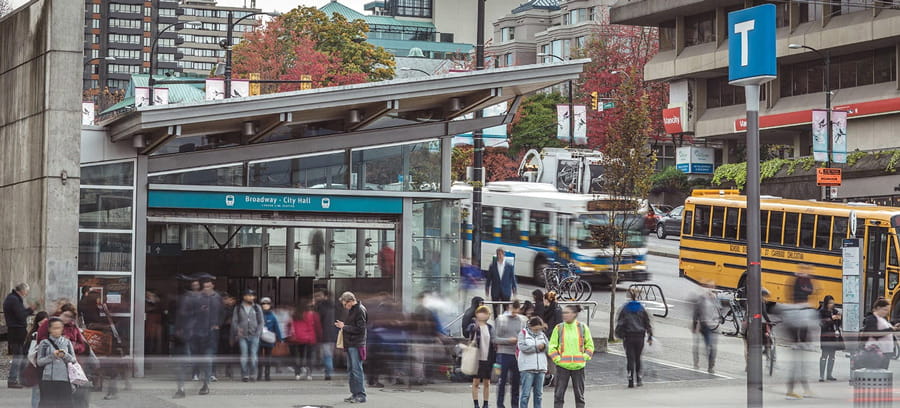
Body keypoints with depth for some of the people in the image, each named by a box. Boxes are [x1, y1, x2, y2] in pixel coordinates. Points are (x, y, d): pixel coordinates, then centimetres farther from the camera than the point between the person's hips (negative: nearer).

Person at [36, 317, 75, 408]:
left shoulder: (67, 342, 11)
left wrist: (65, 355, -10)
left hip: (64, 379, 2)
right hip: (48, 379, -2)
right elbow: (39, 361, 1)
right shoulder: (44, 343, 5)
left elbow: (73, 360, 9)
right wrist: (52, 356, -12)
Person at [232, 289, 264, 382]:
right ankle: (244, 375, -5)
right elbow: (234, 321, 7)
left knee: (253, 355, -5)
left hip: (254, 336, 1)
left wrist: (258, 333, -2)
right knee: (244, 356, -7)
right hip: (242, 336, -1)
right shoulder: (238, 308, 8)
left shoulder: (257, 308, 11)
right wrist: (238, 330, -10)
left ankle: (253, 375, 2)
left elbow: (261, 322, 10)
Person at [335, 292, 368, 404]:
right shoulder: (351, 310, 15)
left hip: (356, 345, -10)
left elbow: (360, 329, -18)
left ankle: (361, 395, -6)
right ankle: (354, 393, 18)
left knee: (357, 370, -9)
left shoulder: (360, 310, -13)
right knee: (351, 369, 12)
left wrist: (344, 327, -15)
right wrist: (343, 327, 5)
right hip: (350, 344, 10)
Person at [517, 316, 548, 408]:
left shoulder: (542, 335, 14)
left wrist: (544, 346, -12)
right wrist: (537, 347, -14)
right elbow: (522, 347, -12)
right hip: (527, 368, -5)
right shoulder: (523, 333, 2)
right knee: (526, 393, -8)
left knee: (539, 393, 9)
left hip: (540, 368, 5)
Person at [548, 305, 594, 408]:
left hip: (578, 366, 1)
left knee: (579, 394, 7)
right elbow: (552, 346, 5)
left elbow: (590, 345, 11)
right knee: (559, 394, -1)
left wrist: (584, 358, 0)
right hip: (562, 365, -1)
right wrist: (557, 359, -5)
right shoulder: (559, 328, 3)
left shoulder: (583, 328, 4)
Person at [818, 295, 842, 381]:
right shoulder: (821, 312, -4)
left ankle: (829, 375, 17)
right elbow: (821, 322, -15)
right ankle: (821, 376, -8)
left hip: (834, 336, 6)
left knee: (832, 355, 10)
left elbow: (838, 324, 16)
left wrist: (839, 318, -4)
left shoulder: (835, 311, 12)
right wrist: (831, 318, -23)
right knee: (824, 355, -9)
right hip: (825, 336, -6)